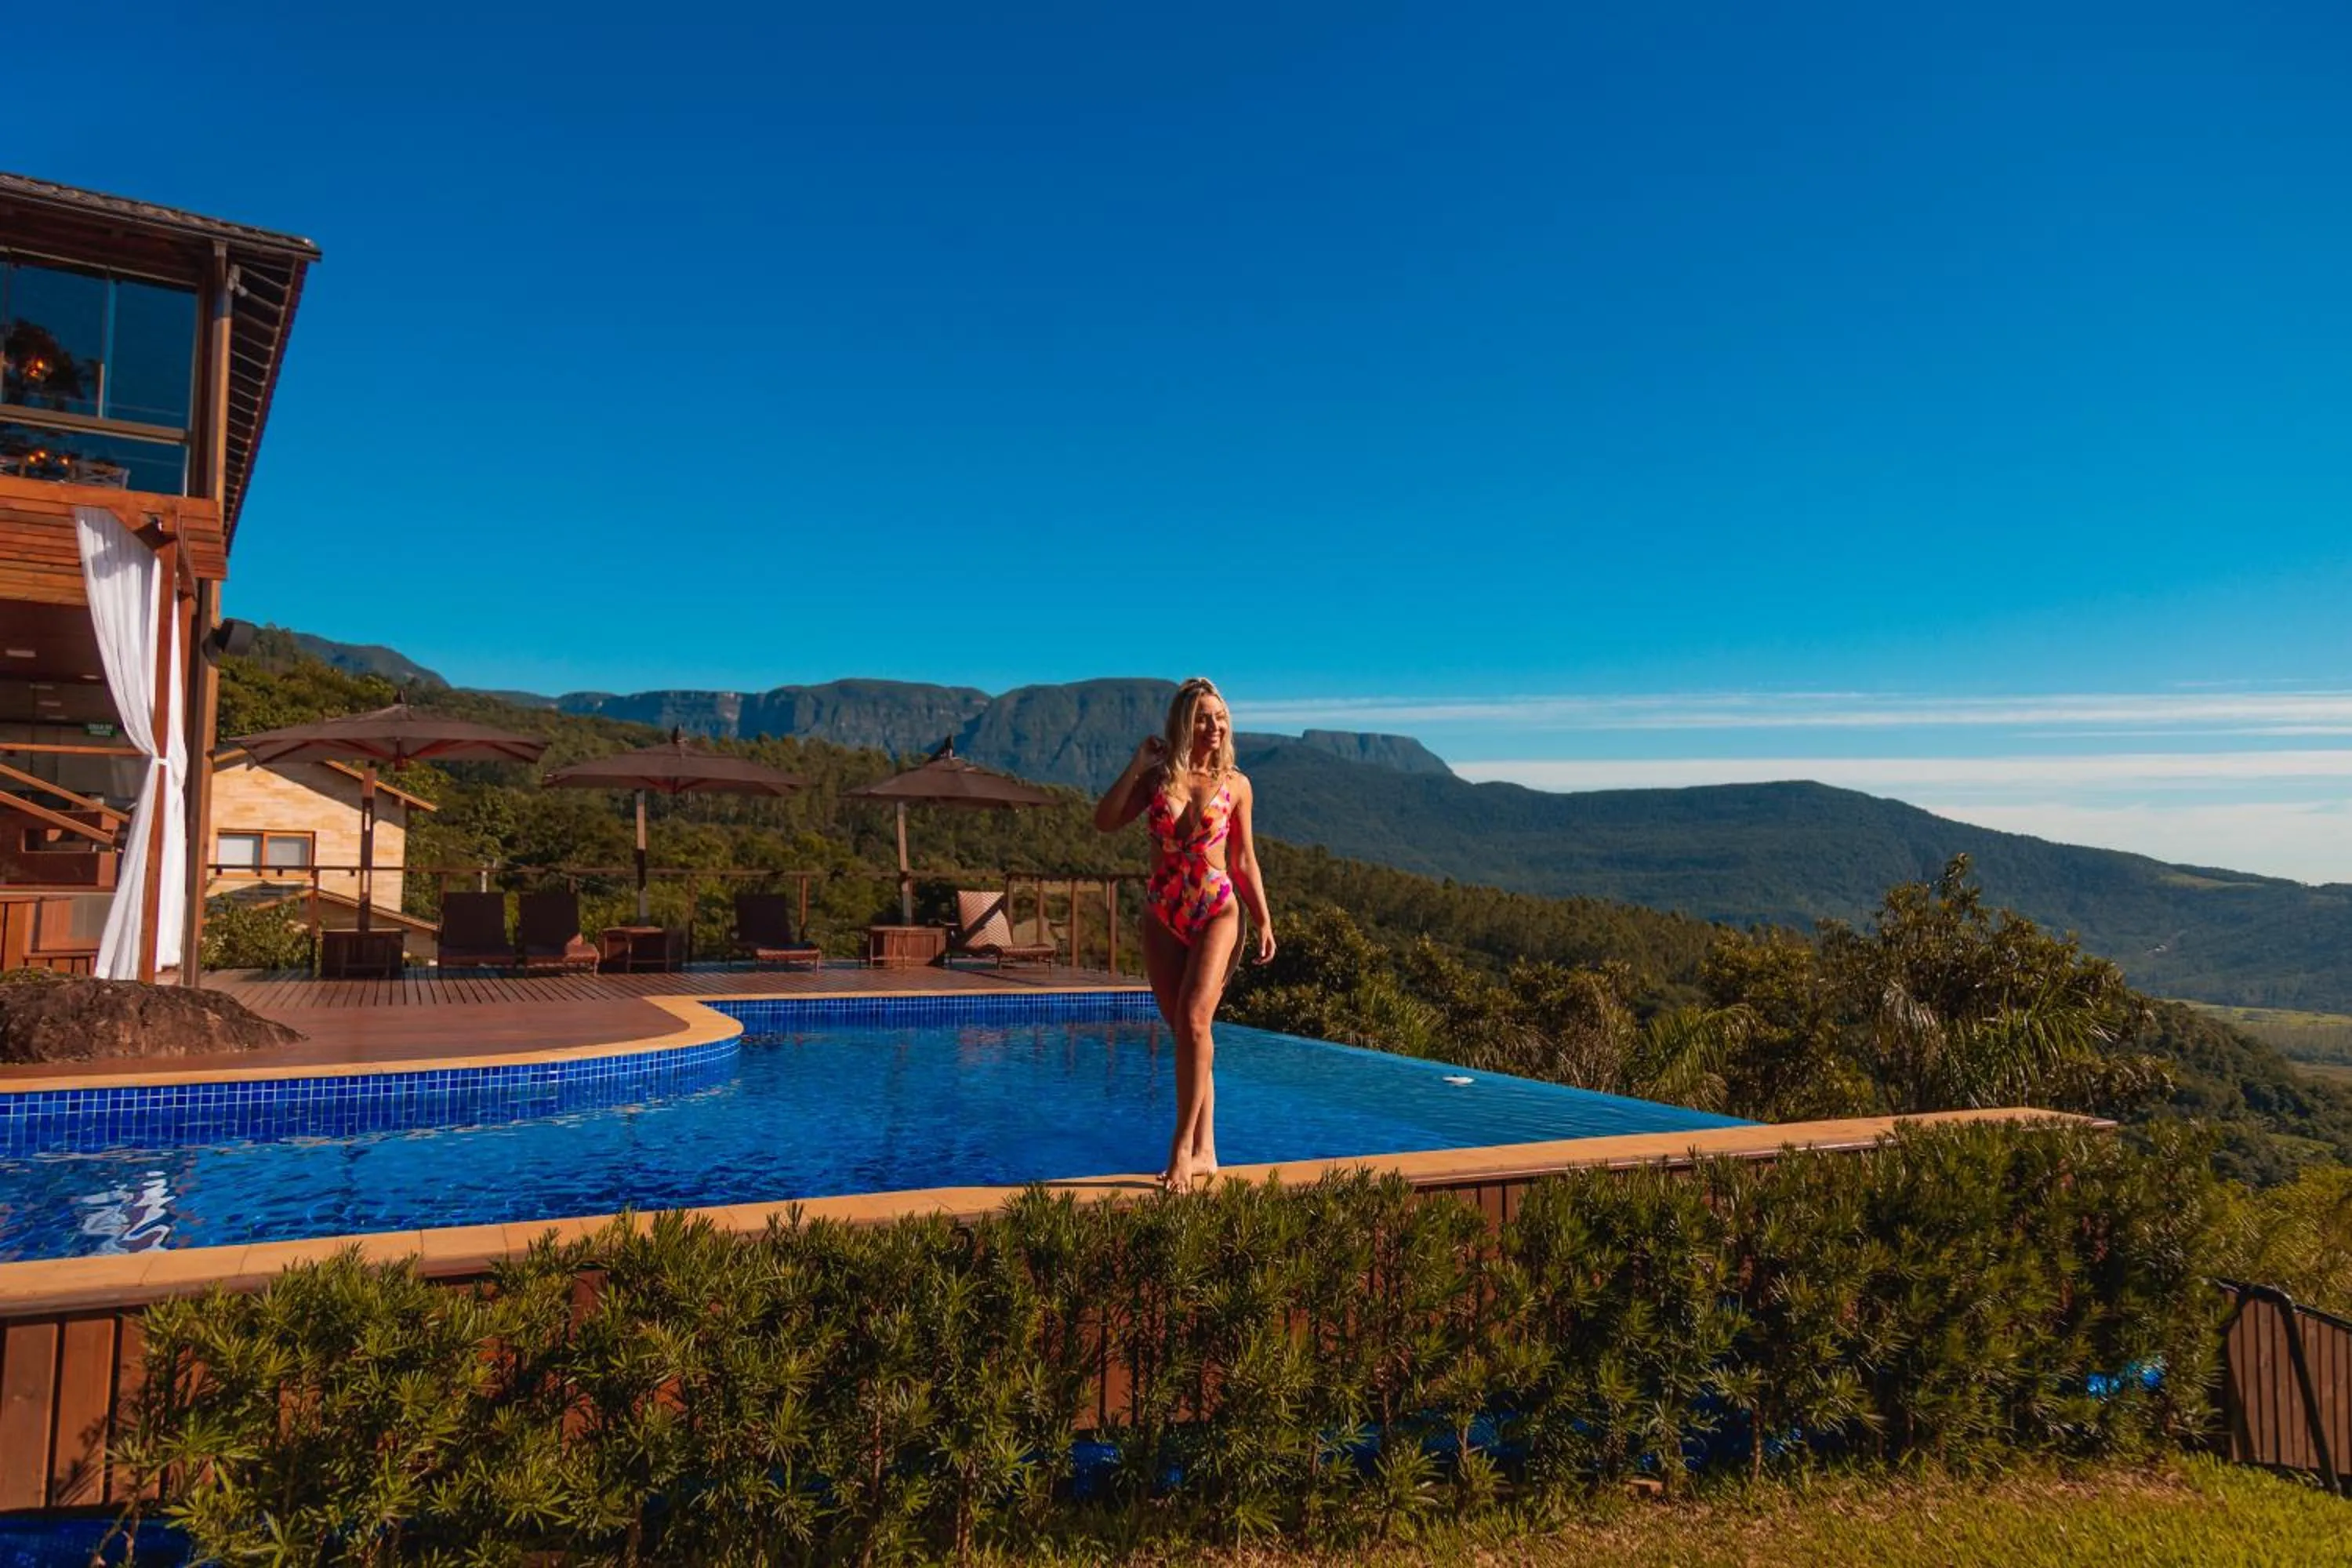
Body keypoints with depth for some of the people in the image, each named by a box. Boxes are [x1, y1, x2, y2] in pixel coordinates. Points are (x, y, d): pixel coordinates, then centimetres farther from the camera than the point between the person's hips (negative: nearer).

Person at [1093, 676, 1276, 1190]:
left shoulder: (1235, 785, 3)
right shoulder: (1157, 778, 5)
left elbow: (1244, 862, 9)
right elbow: (1105, 821, -9)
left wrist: (1264, 921, 6)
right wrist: (1137, 763, -9)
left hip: (1217, 912, -2)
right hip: (1162, 917, 3)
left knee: (1193, 1019, -20)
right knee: (1184, 1030, 6)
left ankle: (1183, 1147, -14)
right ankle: (1205, 1150, 14)